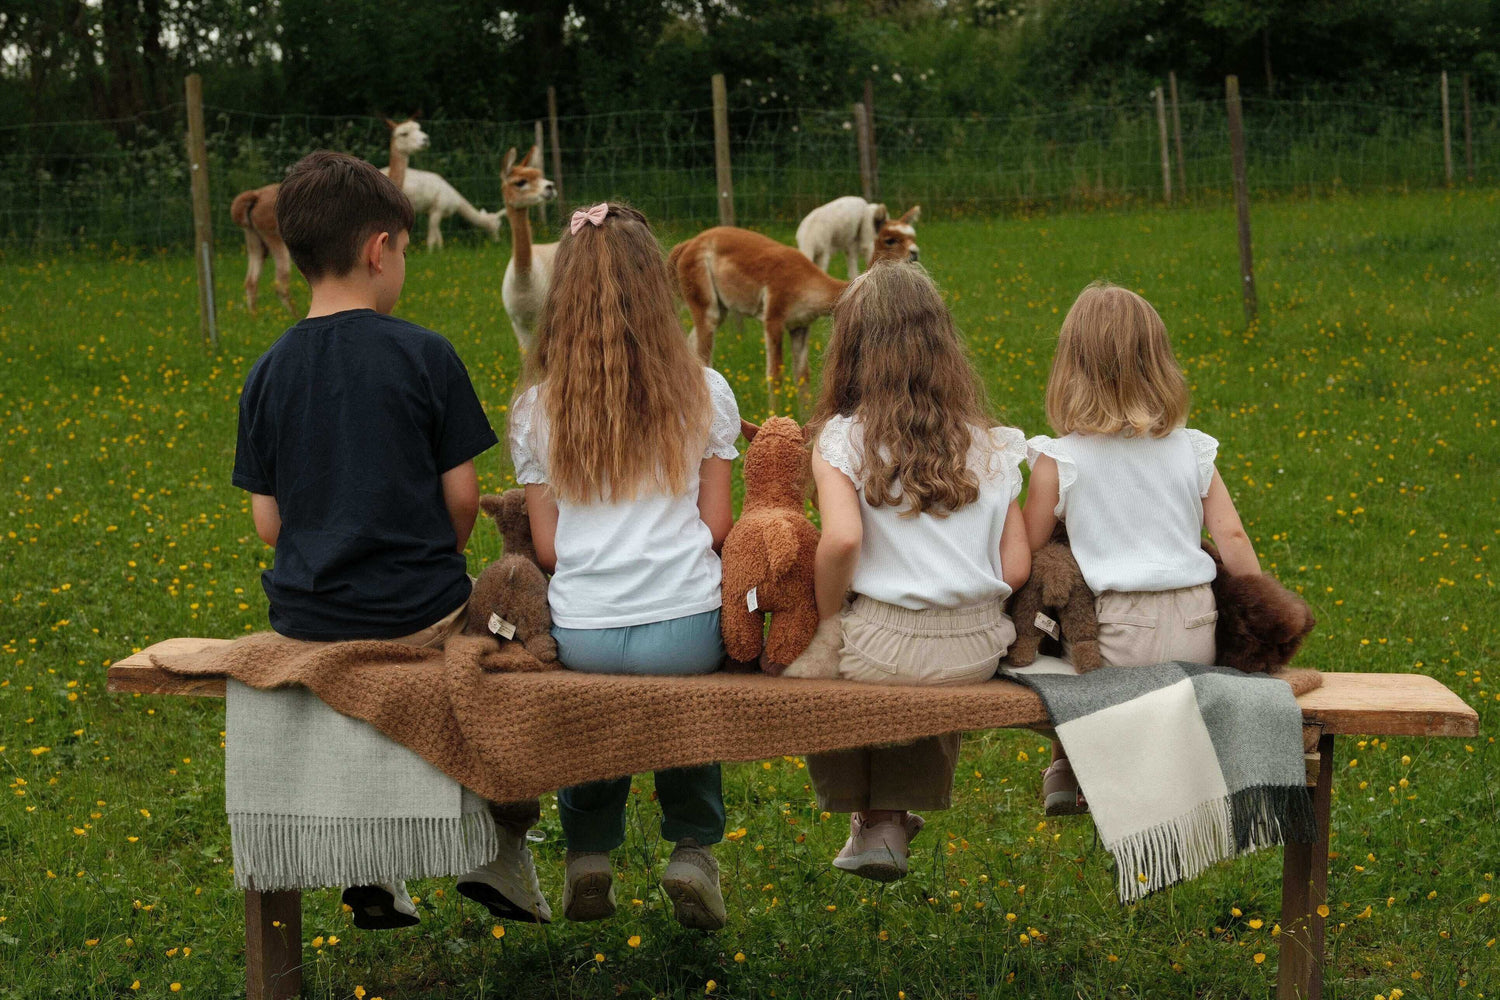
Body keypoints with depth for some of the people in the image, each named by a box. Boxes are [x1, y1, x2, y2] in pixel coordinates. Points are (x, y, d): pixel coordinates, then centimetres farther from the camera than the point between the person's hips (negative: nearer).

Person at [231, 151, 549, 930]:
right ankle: (504, 850, 20)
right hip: (418, 614, -4)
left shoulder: (267, 374, 1)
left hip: (308, 621, 4)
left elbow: (268, 522, 2)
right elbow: (461, 496, -7)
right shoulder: (425, 356, -9)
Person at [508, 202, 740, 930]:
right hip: (687, 632, -1)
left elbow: (547, 547, 3)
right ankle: (691, 850, 23)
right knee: (695, 679, 33)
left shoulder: (537, 409, 3)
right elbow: (717, 526, 3)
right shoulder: (704, 394, 2)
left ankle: (588, 854, 28)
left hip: (581, 638, 1)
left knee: (594, 693, 35)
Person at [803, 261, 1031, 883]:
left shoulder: (840, 441, -6)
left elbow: (842, 539, -23)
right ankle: (894, 819, 37)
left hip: (884, 648, -4)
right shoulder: (991, 447, 5)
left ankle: (868, 822, 33)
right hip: (978, 652, 4)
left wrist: (829, 618, -6)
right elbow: (1016, 569, 1)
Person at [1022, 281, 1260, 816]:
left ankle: (1065, 770, 23)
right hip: (1196, 636, 4)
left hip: (1117, 635, -4)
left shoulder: (1059, 460, -4)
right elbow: (1232, 539, 4)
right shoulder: (1192, 451, 6)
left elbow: (1025, 555, 1)